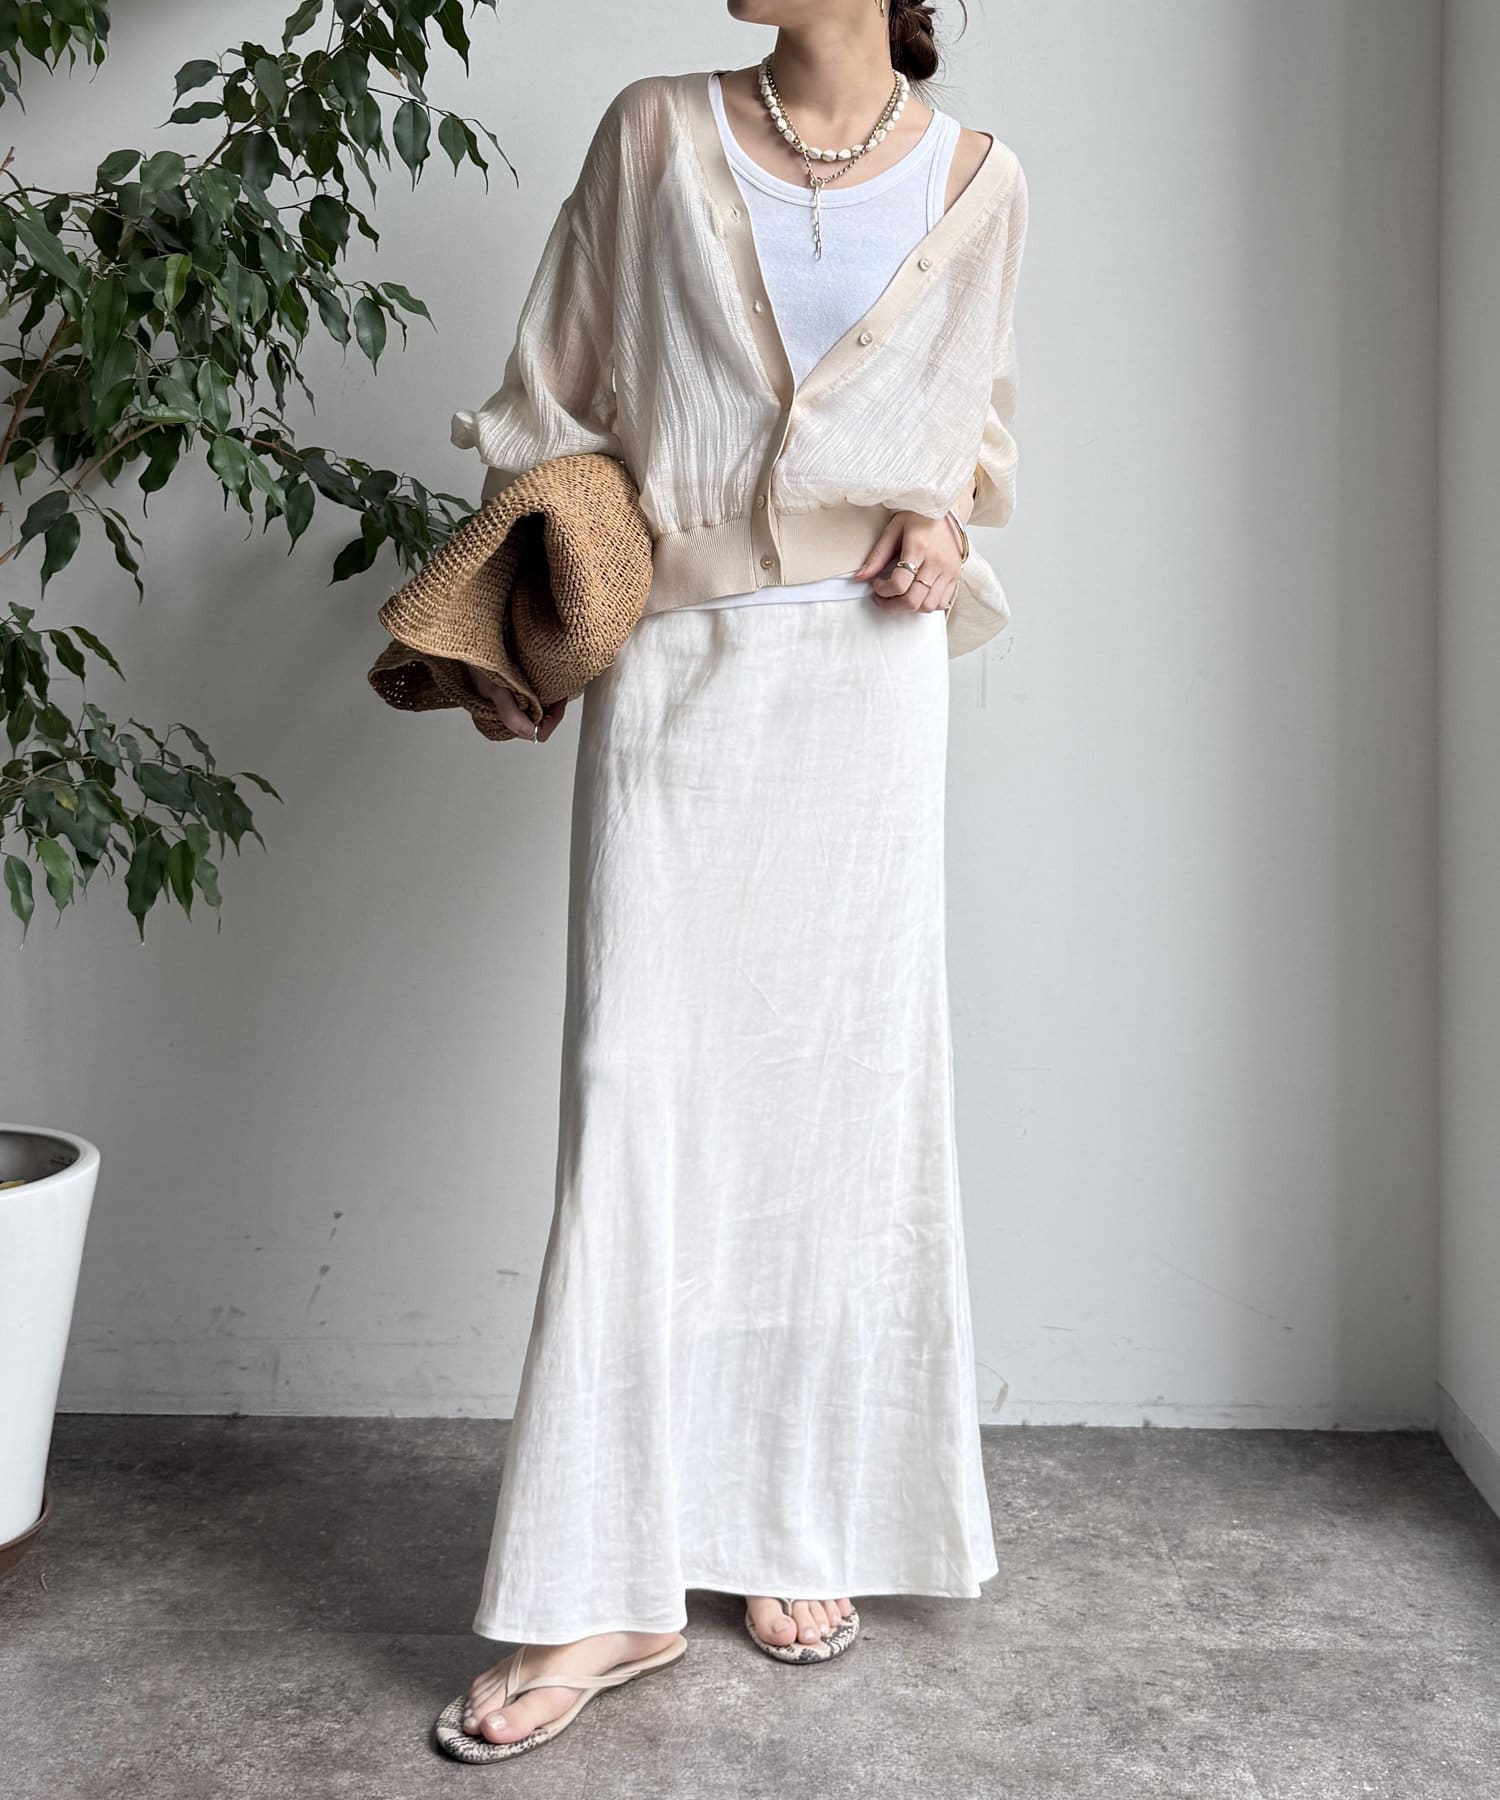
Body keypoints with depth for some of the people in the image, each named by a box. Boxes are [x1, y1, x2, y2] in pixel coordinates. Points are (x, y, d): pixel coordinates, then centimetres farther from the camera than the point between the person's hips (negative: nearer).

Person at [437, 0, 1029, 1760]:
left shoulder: (974, 178, 8)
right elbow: (557, 398, 9)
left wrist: (948, 516, -1)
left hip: (868, 676, 1)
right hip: (675, 671, -1)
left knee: (843, 1086, 4)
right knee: (637, 1090, -6)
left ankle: (805, 1527, 21)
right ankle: (608, 1589, 1)